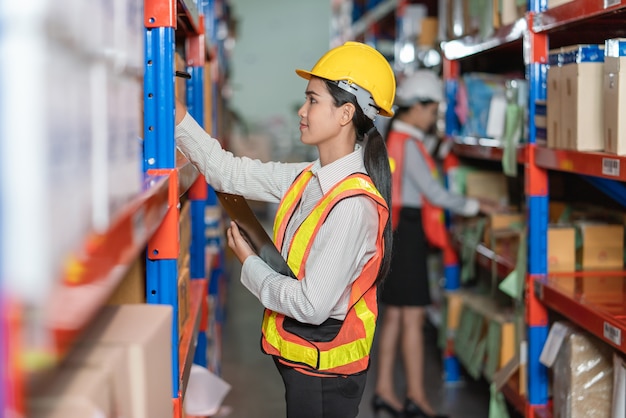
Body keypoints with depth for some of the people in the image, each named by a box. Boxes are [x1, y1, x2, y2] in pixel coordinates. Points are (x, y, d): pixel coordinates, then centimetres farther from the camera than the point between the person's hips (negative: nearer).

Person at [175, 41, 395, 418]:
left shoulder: (353, 204, -25)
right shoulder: (308, 179, 2)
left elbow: (312, 305, -26)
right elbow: (229, 173, 7)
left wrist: (250, 263, -12)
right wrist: (177, 115, 1)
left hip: (324, 373, -8)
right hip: (299, 357, 8)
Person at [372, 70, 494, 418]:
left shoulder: (396, 139, 15)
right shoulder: (408, 144, -15)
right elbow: (435, 194, -16)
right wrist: (474, 206, -5)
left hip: (399, 231, 10)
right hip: (406, 232, -10)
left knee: (395, 313, 12)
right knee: (413, 315, -6)